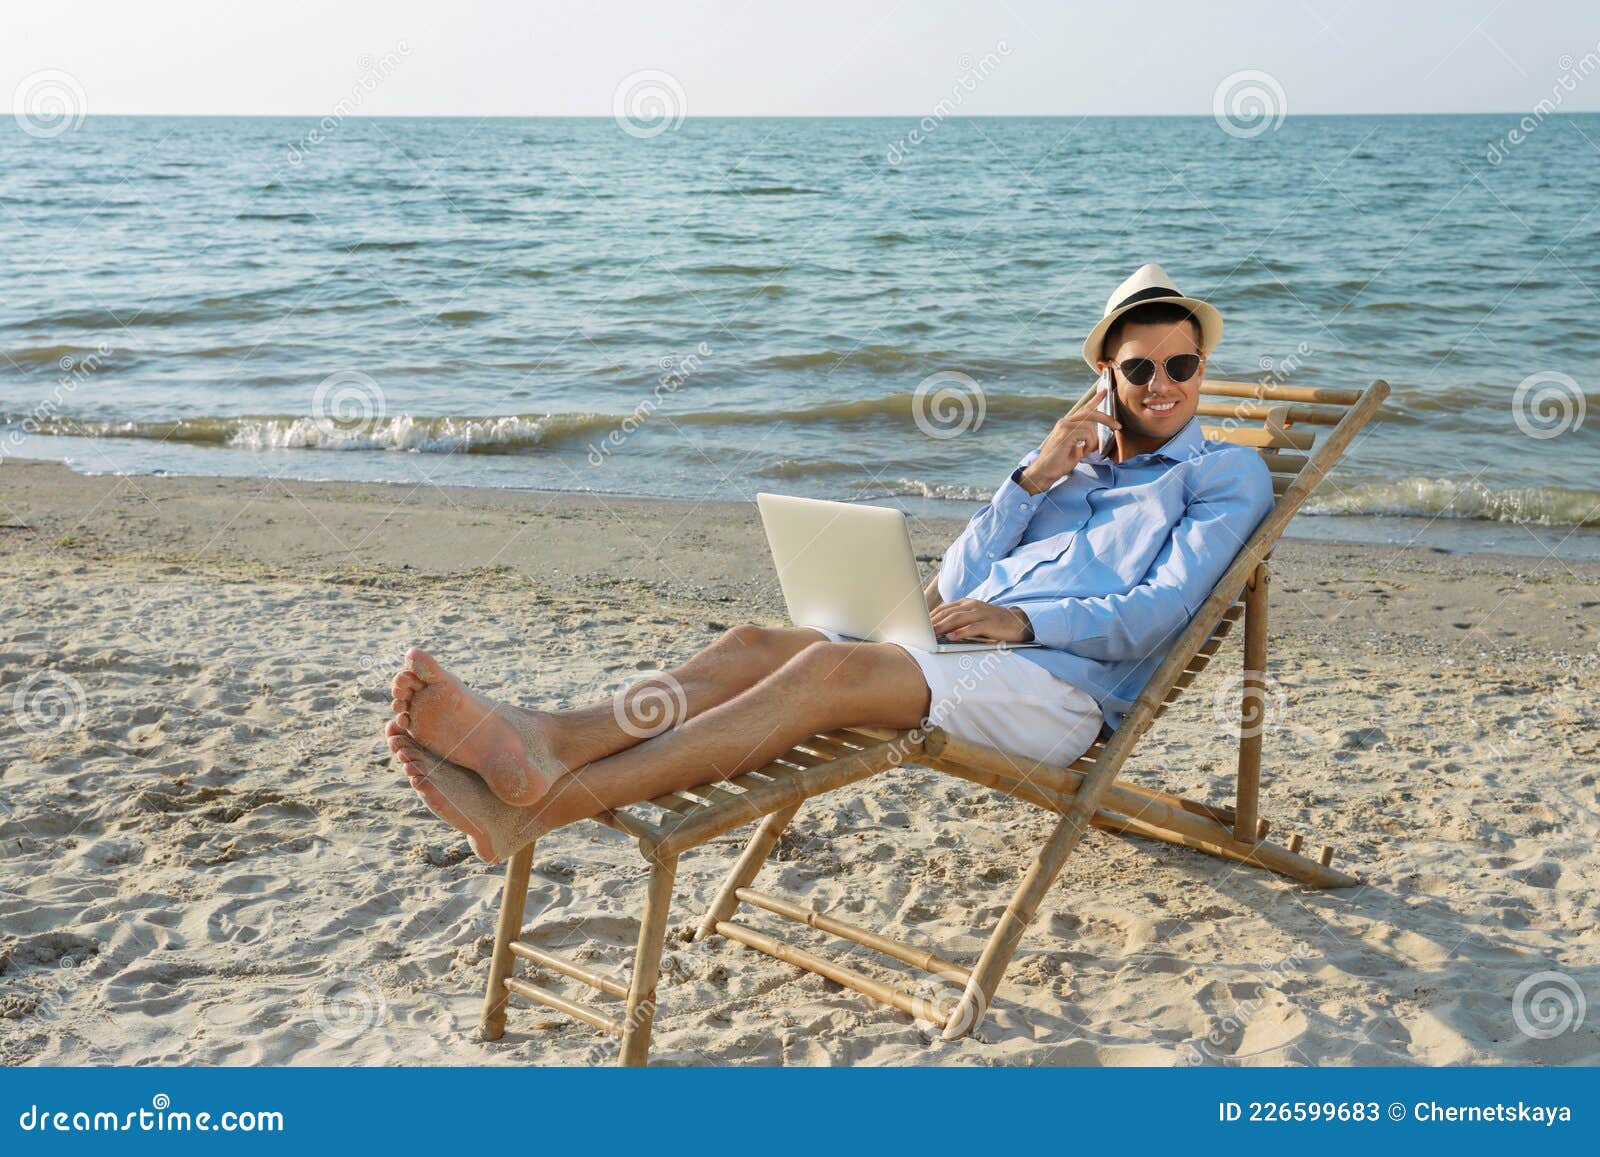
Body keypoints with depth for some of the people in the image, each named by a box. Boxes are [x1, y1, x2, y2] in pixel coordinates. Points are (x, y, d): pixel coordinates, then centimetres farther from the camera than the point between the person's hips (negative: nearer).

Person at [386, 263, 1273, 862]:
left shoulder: (1225, 475, 14)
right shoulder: (1068, 456, 29)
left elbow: (1159, 611, -2)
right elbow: (956, 584, 17)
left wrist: (1024, 618, -15)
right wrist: (1033, 479, 4)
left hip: (1061, 688, -6)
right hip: (953, 658, 6)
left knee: (828, 668, -32)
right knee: (753, 646, -21)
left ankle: (538, 806, -44)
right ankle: (540, 740, -43)